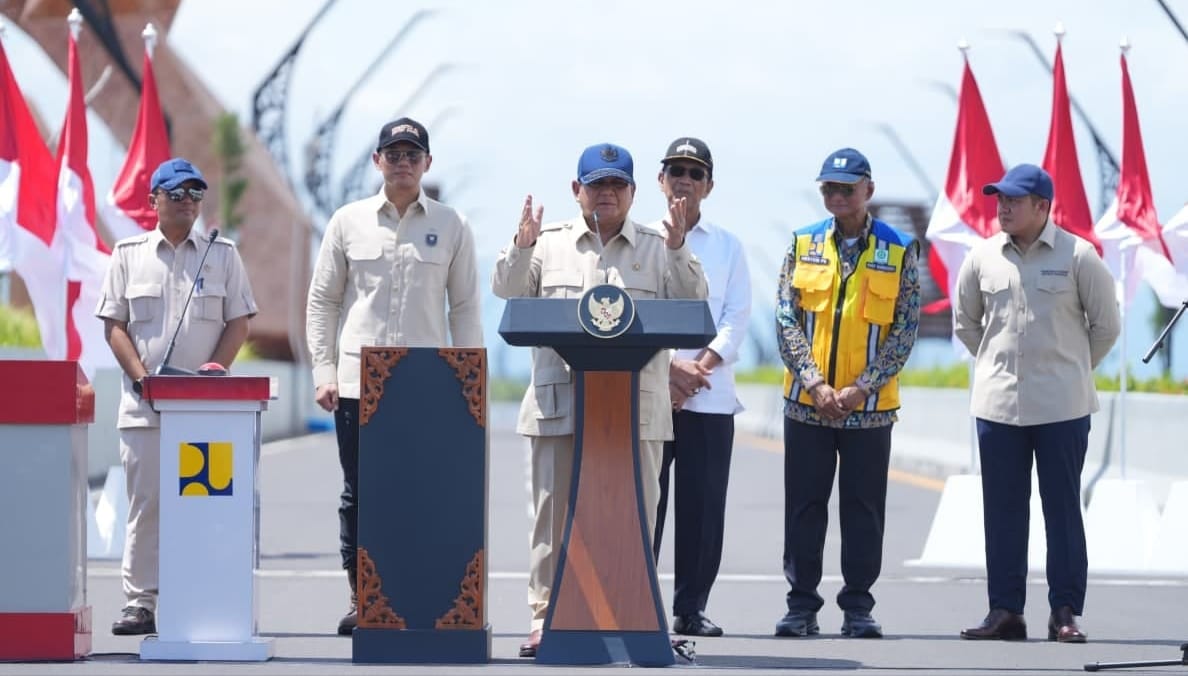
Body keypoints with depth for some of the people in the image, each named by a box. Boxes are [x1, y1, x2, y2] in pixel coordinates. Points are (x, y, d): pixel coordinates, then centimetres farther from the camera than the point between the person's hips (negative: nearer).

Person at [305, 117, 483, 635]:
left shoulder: (451, 227, 6)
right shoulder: (348, 222, 6)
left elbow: (464, 307, 7)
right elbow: (322, 300, 9)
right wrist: (324, 373, 1)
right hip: (358, 381, 1)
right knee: (358, 495, 3)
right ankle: (359, 601, 10)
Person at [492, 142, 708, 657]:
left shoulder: (656, 247, 12)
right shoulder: (550, 242, 12)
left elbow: (691, 303, 3)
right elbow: (508, 292, 6)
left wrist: (677, 251, -11)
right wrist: (522, 248, -10)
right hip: (559, 401, 0)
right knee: (555, 511, 1)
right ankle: (545, 617, 6)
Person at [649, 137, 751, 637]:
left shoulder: (727, 247, 13)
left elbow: (737, 318, 5)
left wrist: (699, 369, -9)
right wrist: (669, 368, -11)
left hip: (711, 395, 1)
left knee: (704, 505, 0)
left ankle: (691, 607, 6)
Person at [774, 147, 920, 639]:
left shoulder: (899, 251, 1)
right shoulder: (803, 246, 5)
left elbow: (905, 330, -2)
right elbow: (786, 321, 0)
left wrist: (863, 386, -12)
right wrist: (814, 383, -12)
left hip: (870, 407, -1)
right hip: (807, 403, 1)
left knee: (863, 508, 3)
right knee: (804, 506, 4)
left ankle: (858, 608, 10)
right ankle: (801, 605, 11)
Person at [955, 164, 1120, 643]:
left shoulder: (1077, 256, -4)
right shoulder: (983, 258, 4)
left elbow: (1106, 325, 5)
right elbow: (966, 322, 20)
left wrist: (1073, 369, 10)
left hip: (1062, 407, -3)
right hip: (998, 403, 3)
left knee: (1063, 509, 1)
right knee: (1001, 510, 5)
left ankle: (1065, 612, 5)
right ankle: (1005, 611, 11)